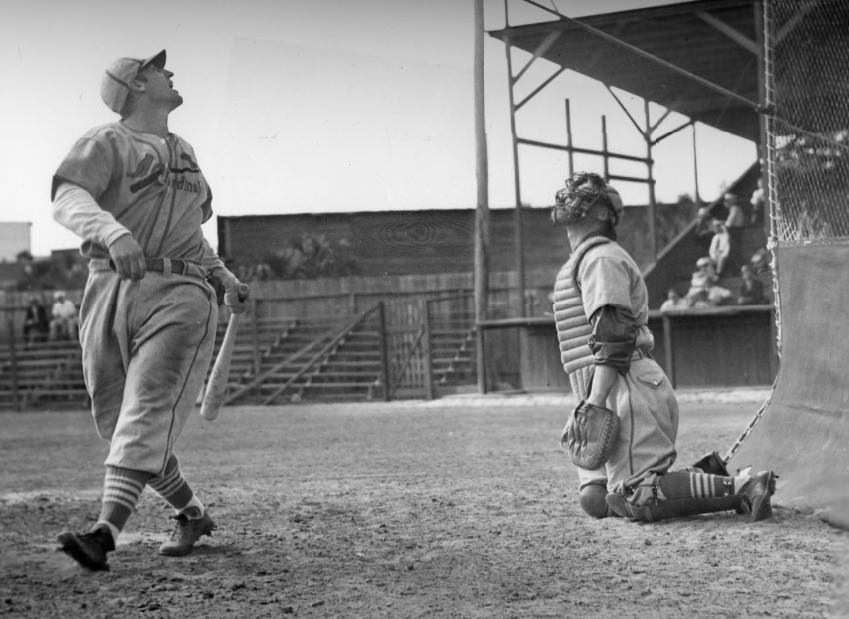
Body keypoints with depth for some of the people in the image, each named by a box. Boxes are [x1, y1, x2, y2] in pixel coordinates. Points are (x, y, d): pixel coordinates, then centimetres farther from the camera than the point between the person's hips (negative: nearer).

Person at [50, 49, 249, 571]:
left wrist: (224, 277, 24)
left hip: (180, 295, 2)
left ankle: (106, 533, -29)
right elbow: (68, 200, -18)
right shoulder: (106, 142, 3)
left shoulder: (183, 151, 24)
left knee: (147, 416, -17)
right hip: (112, 291, -2)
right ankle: (194, 515, 23)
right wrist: (113, 231, -37)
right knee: (117, 424, 3)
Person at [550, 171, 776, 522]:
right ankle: (705, 480, 9)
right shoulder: (581, 260, 27)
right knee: (594, 499, 4)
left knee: (634, 502, -19)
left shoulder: (601, 258, -5)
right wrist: (587, 406, 23)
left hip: (625, 389, -10)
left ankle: (740, 487, -14)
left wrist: (595, 402, -26)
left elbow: (614, 334, -18)